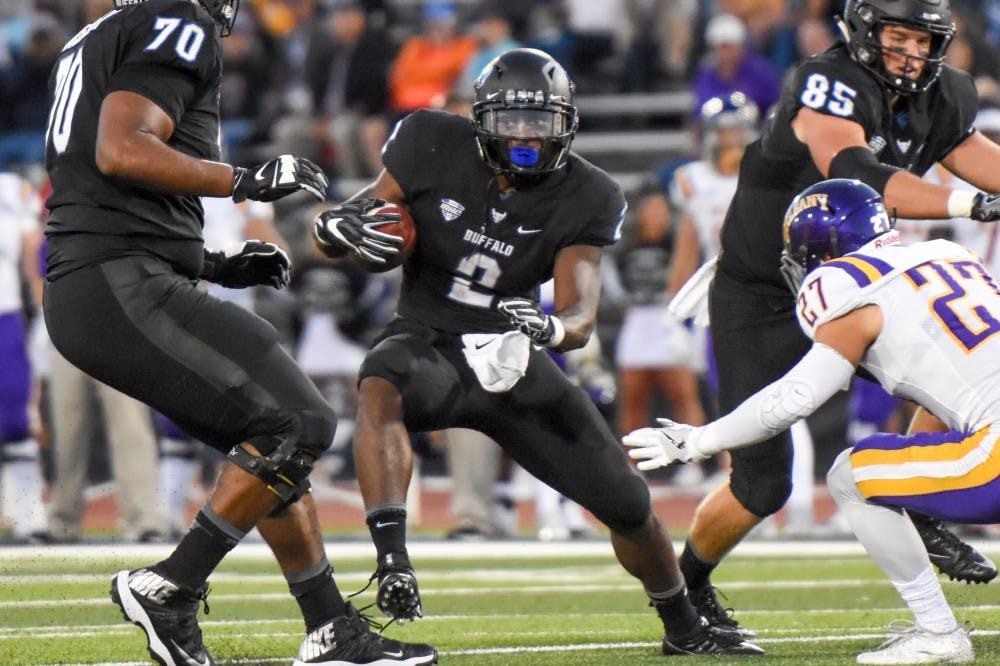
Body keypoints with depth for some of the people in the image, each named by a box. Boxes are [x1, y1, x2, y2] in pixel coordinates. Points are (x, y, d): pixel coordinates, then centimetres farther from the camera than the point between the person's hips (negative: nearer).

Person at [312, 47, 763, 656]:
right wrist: (345, 228, -27)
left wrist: (549, 327, -44)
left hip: (511, 354, 2)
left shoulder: (585, 199, -10)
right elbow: (373, 213, -2)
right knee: (381, 390, -41)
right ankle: (393, 560, -49)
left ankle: (684, 628, 31)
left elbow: (581, 314, -19)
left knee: (627, 502, 4)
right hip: (427, 340, -2)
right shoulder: (435, 146, -12)